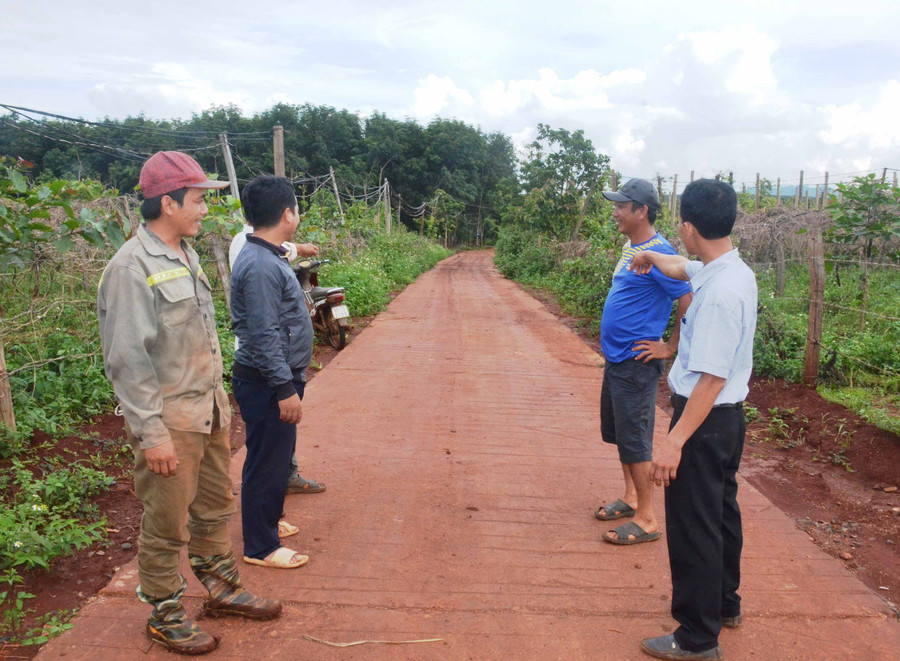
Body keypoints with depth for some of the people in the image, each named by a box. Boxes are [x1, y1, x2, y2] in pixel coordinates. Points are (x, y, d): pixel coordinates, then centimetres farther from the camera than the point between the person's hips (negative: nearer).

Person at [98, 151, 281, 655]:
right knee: (167, 525, 7)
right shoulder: (132, 267, -17)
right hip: (170, 421, -8)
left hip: (209, 410, 8)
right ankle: (165, 615, 27)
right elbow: (127, 360, -19)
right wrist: (152, 433, -19)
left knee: (215, 507, 20)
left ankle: (223, 589, 38)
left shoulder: (185, 254, 10)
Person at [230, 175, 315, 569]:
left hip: (280, 378, 10)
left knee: (278, 457, 22)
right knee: (267, 463, 1)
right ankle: (260, 547, 15)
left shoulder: (270, 257, 11)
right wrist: (285, 389, -23)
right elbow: (264, 335, -25)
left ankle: (268, 521, 39)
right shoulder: (260, 266, -22)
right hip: (267, 384, -10)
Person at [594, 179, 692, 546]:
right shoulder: (631, 247, 10)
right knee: (618, 432, 18)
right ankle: (630, 498, 34)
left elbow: (690, 303, -22)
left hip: (636, 363, -9)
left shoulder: (658, 253, -19)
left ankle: (646, 519, 11)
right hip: (616, 358, 10)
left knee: (634, 440, -2)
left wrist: (669, 348, -16)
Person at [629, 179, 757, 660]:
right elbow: (683, 269, 25)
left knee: (693, 527, 3)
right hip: (727, 417, 10)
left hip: (705, 419, -10)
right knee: (721, 512, 24)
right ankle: (724, 604, 44)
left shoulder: (720, 293, -27)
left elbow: (712, 378, -28)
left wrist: (675, 440, -26)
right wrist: (651, 258, 43)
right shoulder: (734, 270, 3)